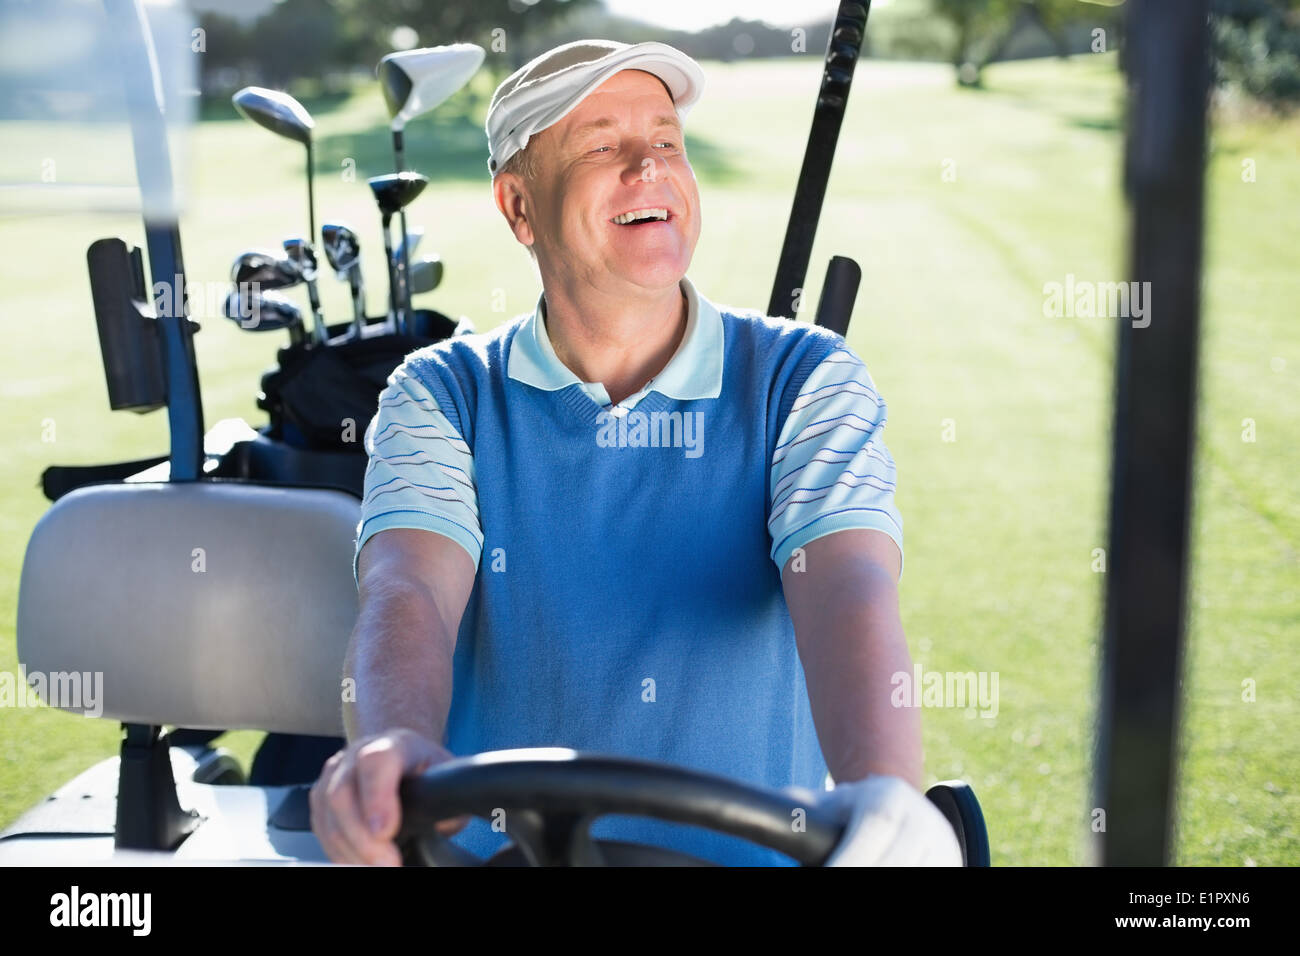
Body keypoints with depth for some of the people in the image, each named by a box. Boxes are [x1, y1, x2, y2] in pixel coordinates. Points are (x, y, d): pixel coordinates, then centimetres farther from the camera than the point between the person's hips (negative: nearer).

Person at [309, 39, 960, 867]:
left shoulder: (808, 381, 2)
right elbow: (407, 591, -12)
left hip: (753, 848, 0)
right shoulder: (444, 395, 5)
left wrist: (881, 789, -34)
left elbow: (848, 589, -14)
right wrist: (396, 744, -34)